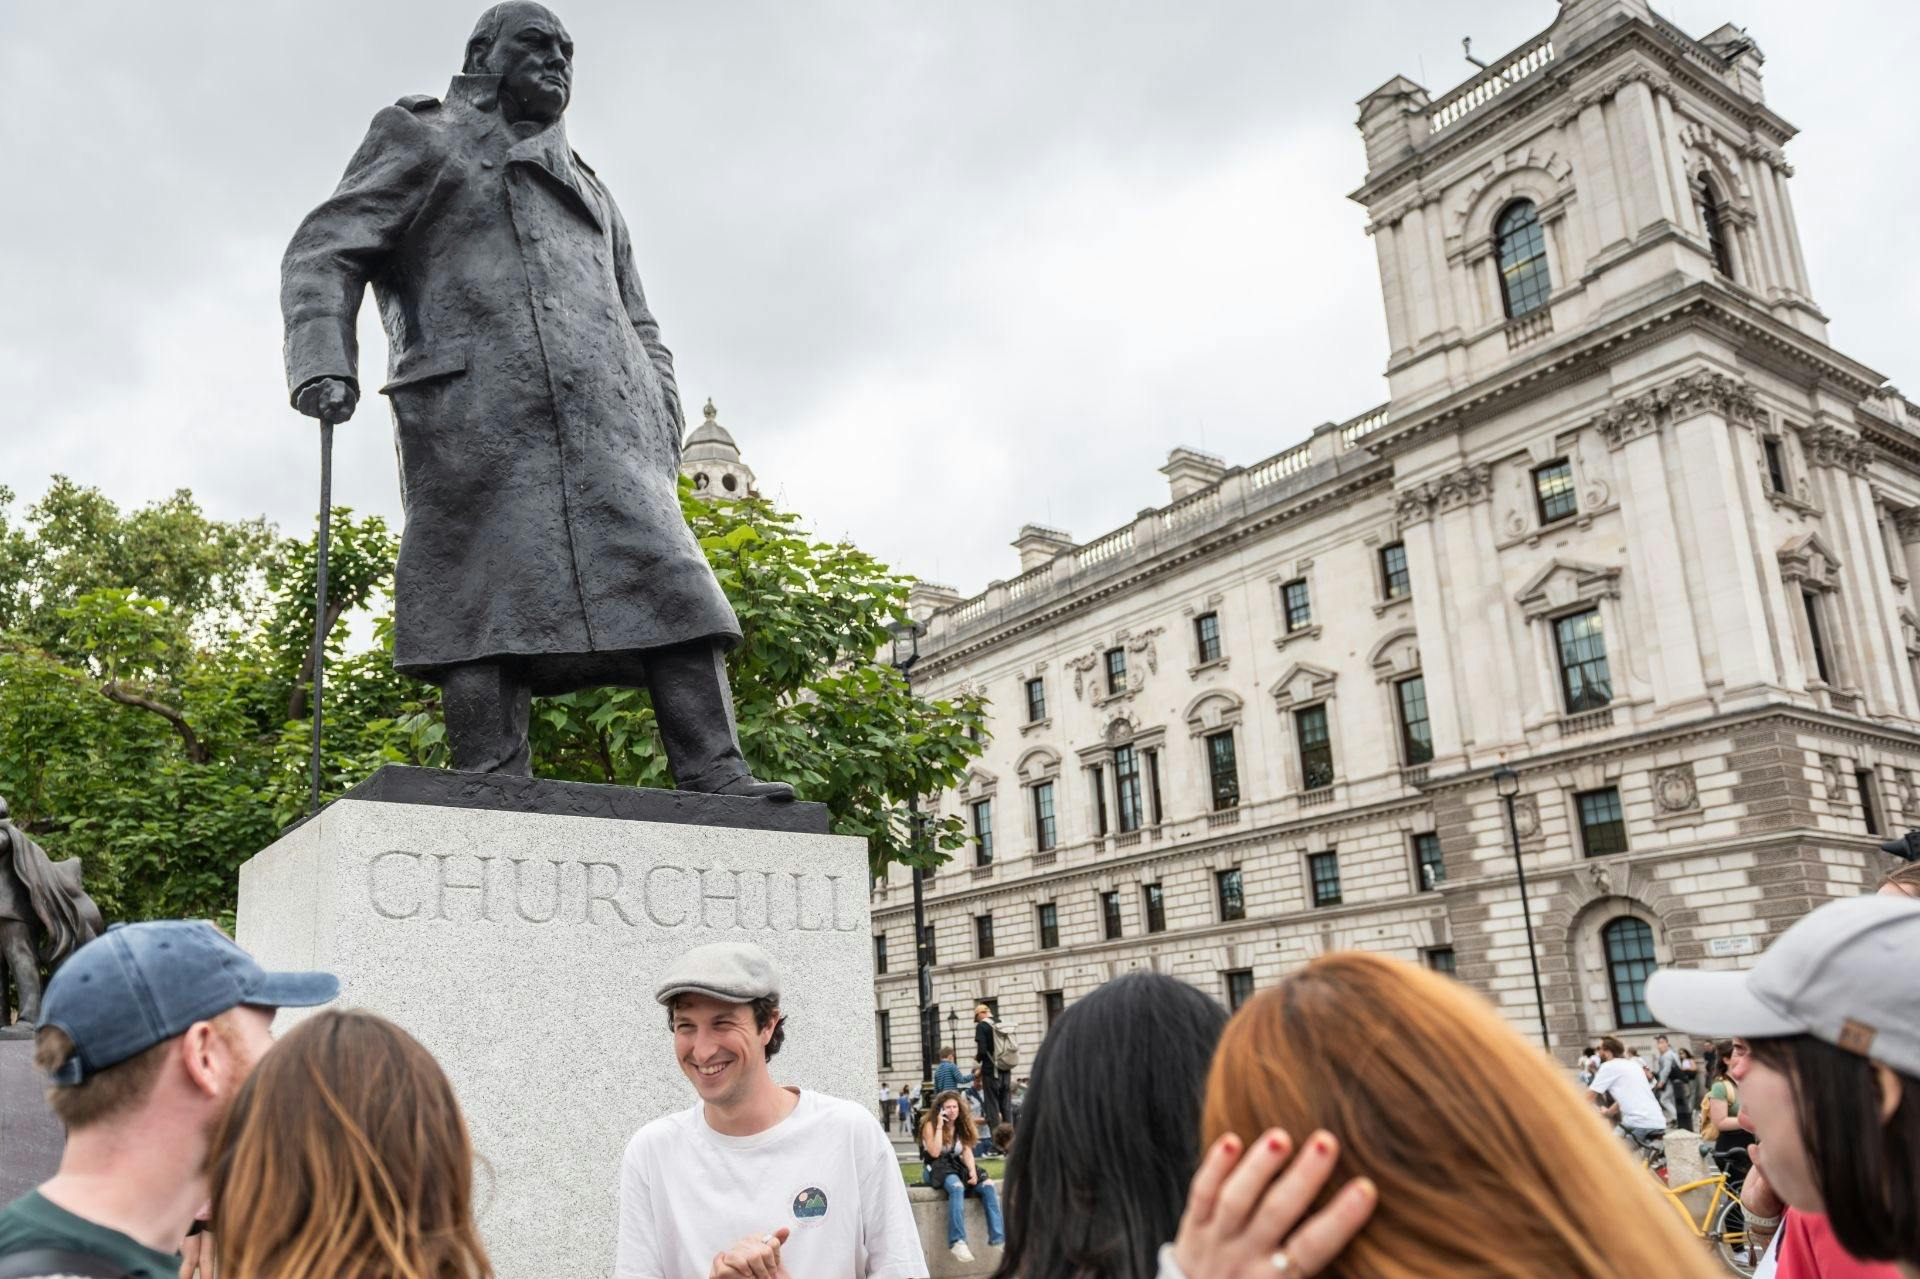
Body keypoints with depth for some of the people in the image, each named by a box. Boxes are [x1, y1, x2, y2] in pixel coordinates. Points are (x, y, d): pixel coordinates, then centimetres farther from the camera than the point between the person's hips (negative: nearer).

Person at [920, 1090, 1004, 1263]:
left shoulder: (962, 1126, 12)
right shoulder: (930, 1125, -3)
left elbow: (967, 1152, 4)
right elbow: (934, 1152, -14)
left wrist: (973, 1171, -13)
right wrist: (939, 1126, -14)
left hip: (957, 1166, 6)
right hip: (937, 1169, -5)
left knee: (988, 1185, -19)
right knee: (957, 1187, -38)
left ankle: (997, 1238, -22)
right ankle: (957, 1242, -44)